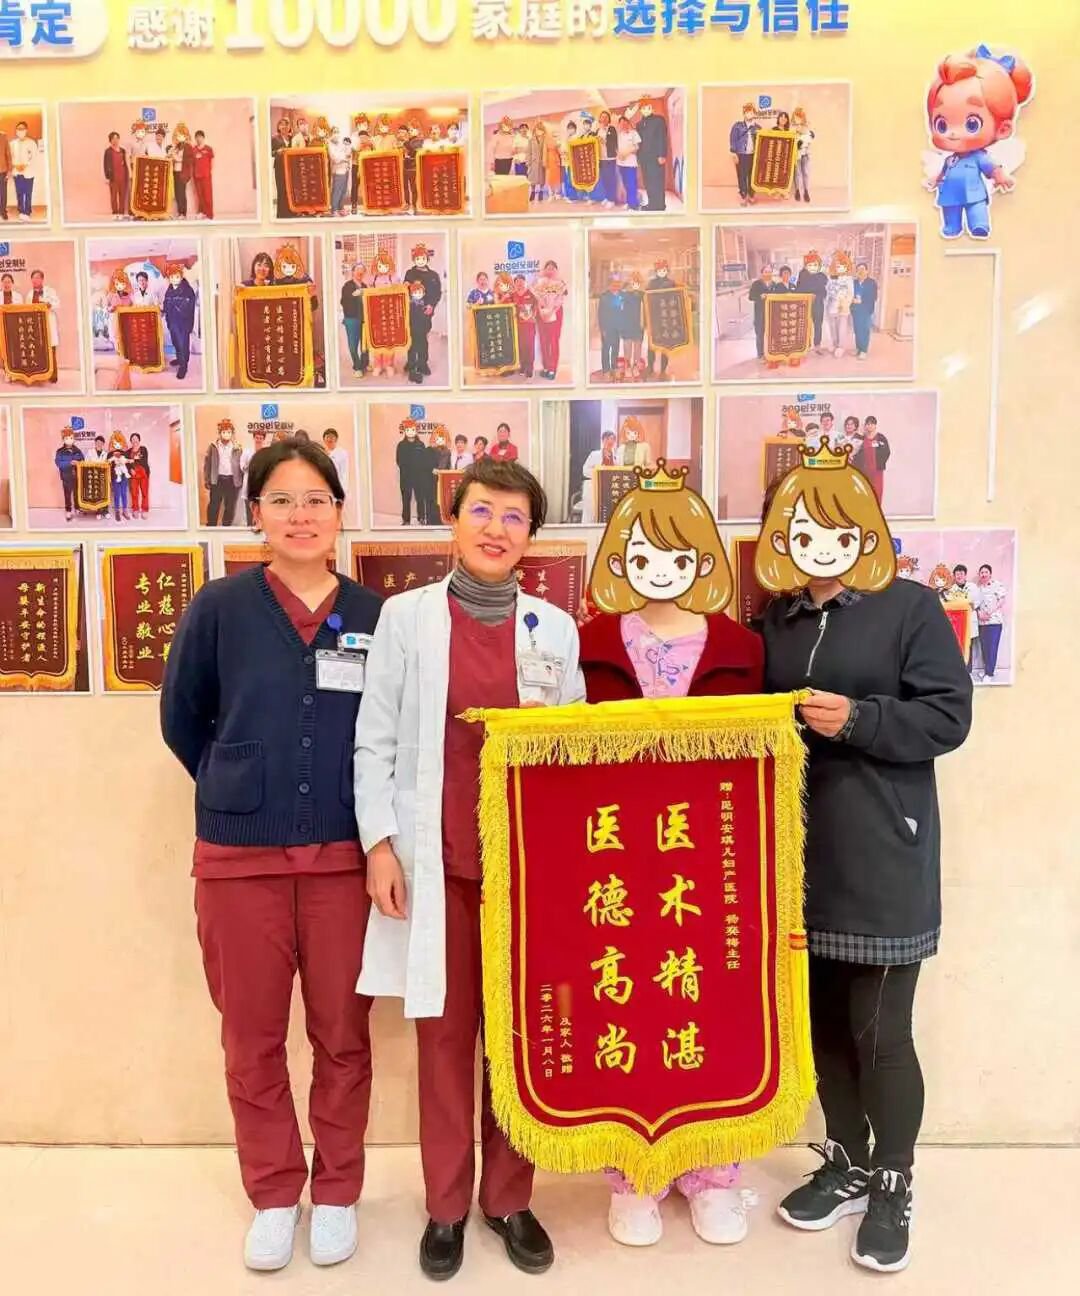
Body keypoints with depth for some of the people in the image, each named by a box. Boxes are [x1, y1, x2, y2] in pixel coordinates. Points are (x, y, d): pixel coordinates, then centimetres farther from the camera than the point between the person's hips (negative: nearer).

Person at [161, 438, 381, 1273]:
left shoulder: (374, 615, -2)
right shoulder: (220, 608, -3)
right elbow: (182, 719, 8)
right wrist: (241, 791, 9)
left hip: (344, 855, 0)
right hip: (239, 855, 0)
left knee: (342, 1034, 10)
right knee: (253, 1038, 11)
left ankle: (337, 1193, 31)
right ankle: (273, 1196, 33)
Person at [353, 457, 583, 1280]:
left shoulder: (555, 628, 5)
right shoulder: (405, 617, 1)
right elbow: (377, 741, 0)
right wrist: (380, 841, -6)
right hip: (435, 860, -1)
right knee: (445, 1034, 9)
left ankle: (508, 1198, 29)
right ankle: (447, 1205, 26)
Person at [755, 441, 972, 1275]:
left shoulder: (910, 608, -4)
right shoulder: (774, 620, 10)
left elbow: (948, 716, -10)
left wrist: (856, 719, -20)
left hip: (881, 859, -5)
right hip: (799, 854, 5)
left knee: (879, 1029, 2)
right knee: (822, 1020, 15)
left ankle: (893, 1185, 25)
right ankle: (846, 1165, 35)